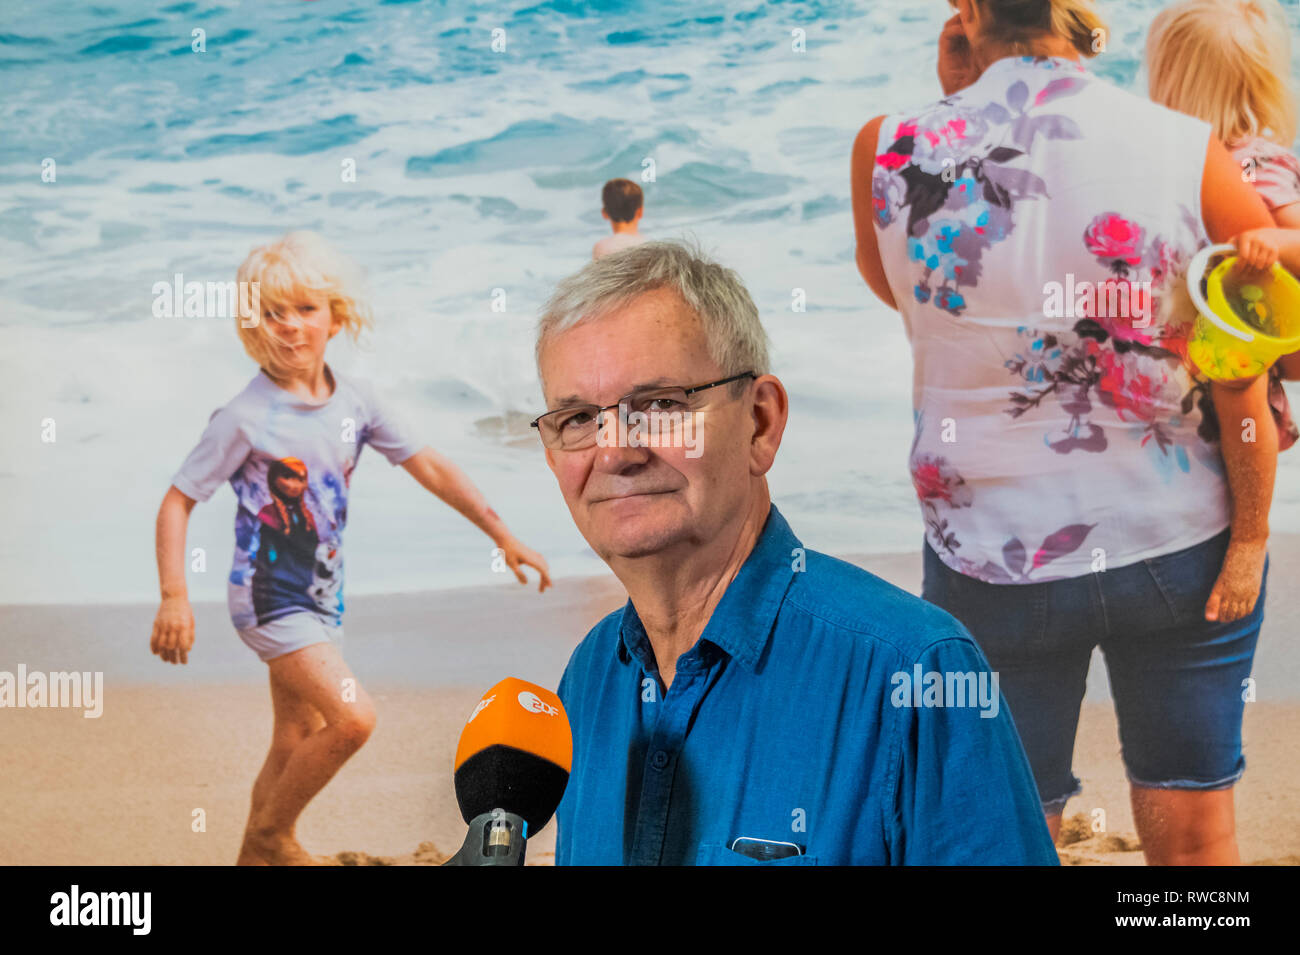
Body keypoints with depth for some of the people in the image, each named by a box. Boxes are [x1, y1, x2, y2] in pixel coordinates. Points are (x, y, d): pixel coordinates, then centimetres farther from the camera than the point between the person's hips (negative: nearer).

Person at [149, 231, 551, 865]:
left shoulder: (356, 401, -2)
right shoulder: (245, 419, -17)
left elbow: (427, 466, 5)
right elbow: (177, 503, -13)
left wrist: (502, 534, 4)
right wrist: (174, 598, -22)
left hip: (322, 597, 6)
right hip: (269, 599, -6)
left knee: (299, 746, 14)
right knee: (352, 718, -18)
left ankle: (259, 855, 30)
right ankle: (268, 836, 1)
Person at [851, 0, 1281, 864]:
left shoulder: (887, 153, -10)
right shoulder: (1190, 152, -12)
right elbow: (1248, 381, -9)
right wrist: (1250, 536, 2)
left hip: (990, 561, 0)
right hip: (1178, 550, 0)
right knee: (1195, 839, 14)